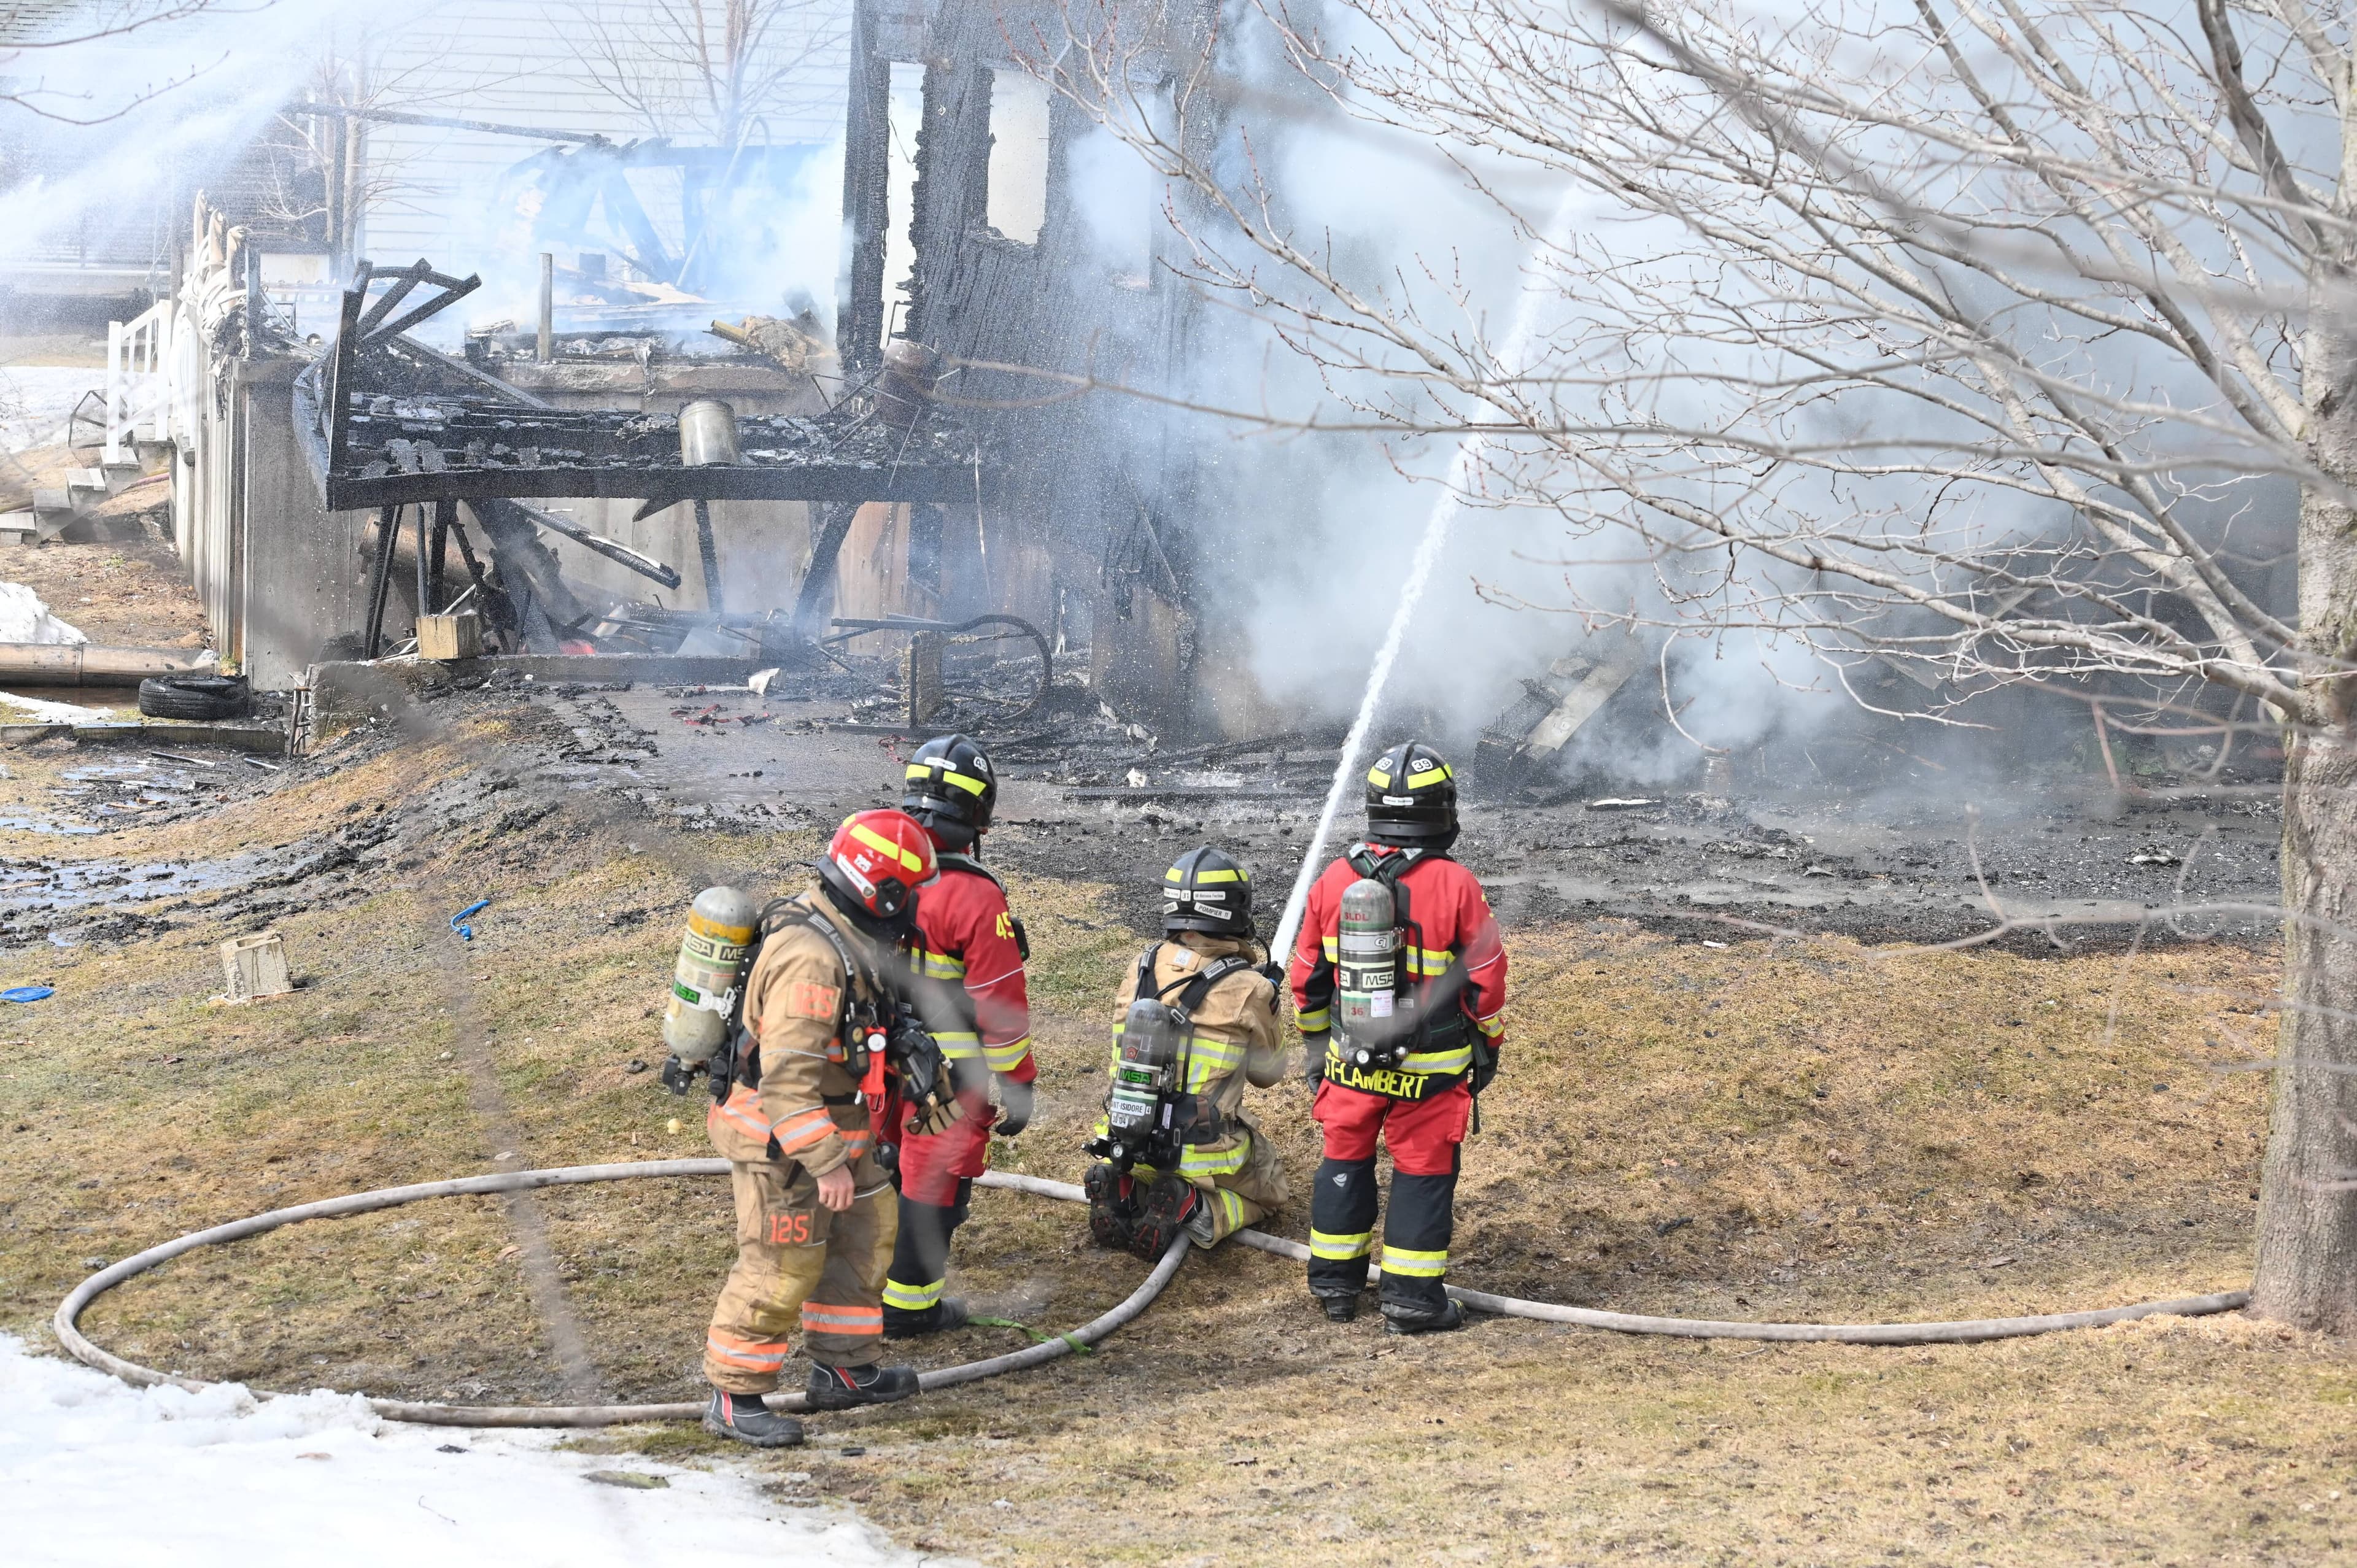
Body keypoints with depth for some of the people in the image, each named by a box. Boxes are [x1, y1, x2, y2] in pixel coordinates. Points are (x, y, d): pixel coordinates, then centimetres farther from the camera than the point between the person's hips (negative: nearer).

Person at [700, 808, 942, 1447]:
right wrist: (827, 1163, -28)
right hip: (780, 1136, -10)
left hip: (831, 1123, 10)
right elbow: (789, 1076, -30)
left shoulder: (843, 934, 4)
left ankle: (845, 1369, 28)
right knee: (781, 1268, -2)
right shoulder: (811, 958, -28)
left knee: (865, 1235, 17)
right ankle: (733, 1399, 9)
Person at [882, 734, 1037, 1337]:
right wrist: (1014, 1085, -9)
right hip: (949, 1078, -6)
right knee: (934, 1181, 7)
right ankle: (907, 1305, 15)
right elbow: (1001, 1003, -19)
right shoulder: (975, 898, -22)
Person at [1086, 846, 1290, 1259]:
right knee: (1268, 1194, 25)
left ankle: (1127, 1194, 3)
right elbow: (1267, 1072, 0)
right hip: (1204, 1155, -4)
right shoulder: (1246, 988, -16)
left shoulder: (1141, 969, -5)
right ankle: (1198, 1213, -6)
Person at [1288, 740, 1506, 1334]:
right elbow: (1486, 980, -8)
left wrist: (1316, 1042, 19)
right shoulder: (1457, 887, -15)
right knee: (1423, 1172, 7)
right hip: (1432, 1069, -3)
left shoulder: (1333, 880, -4)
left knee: (1345, 1162, 18)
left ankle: (1335, 1284, 26)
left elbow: (1307, 977, 6)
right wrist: (1489, 1046, 8)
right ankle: (1412, 1298, 10)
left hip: (1351, 1060, 3)